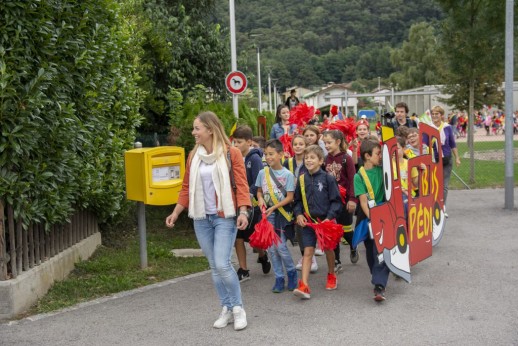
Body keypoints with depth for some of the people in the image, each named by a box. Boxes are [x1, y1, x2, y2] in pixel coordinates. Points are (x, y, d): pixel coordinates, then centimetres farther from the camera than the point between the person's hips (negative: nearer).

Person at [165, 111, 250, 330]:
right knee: (214, 267, 8)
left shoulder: (231, 153, -5)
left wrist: (243, 212, -20)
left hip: (224, 217, -5)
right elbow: (187, 187, 14)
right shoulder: (194, 156, 9)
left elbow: (241, 185, -8)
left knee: (222, 264, -13)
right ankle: (226, 309, 20)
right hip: (201, 219, 5)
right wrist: (176, 212, 10)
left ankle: (238, 308, 6)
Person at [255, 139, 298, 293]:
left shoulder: (287, 175, -9)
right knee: (271, 248, 6)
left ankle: (291, 272, 17)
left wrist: (273, 207, -17)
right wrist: (261, 200, -10)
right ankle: (279, 278, 18)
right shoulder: (262, 173, 2)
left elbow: (289, 197, -10)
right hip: (267, 215, 4)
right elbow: (259, 191, 11)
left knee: (280, 246, -8)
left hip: (281, 214, -4)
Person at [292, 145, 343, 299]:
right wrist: (298, 214, -4)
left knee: (328, 249, 17)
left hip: (325, 221, -2)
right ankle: (304, 286, -14)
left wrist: (329, 217, -16)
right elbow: (297, 201, 12)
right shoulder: (302, 179, 2)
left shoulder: (328, 179, -9)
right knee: (308, 251, -7)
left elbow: (336, 201, -8)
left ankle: (331, 275, 41)